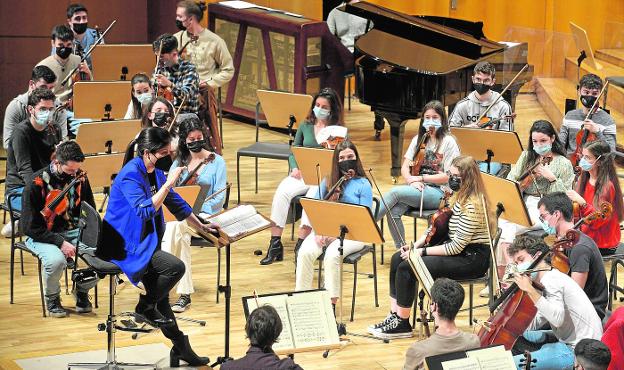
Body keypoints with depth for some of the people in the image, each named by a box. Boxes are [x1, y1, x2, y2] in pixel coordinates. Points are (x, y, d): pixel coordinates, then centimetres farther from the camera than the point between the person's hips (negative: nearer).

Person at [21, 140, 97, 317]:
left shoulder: (80, 178, -1)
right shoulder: (36, 183, -15)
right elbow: (29, 227, -14)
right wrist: (60, 242, -23)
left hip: (73, 231, 4)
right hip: (42, 235, -4)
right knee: (56, 260, -37)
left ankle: (82, 291, 5)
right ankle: (52, 298, -4)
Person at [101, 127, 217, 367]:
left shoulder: (155, 172, 7)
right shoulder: (130, 175, -20)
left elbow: (175, 203, 19)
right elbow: (145, 211, -31)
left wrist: (201, 226, 19)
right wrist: (168, 183, -30)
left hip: (143, 242, 9)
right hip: (125, 244, -9)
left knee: (159, 292, 11)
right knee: (176, 267, -23)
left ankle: (180, 348, 19)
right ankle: (146, 308, -3)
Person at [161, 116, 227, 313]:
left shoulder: (216, 161, 3)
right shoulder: (179, 162, 14)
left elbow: (219, 198, -5)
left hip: (206, 217, -3)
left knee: (175, 225, -34)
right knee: (181, 236, -32)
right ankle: (184, 294, -30)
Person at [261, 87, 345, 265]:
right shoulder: (305, 126, 15)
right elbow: (294, 152, 18)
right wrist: (295, 168, -2)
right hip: (302, 174, 3)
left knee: (312, 197, -37)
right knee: (282, 192, -27)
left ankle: (301, 243, -36)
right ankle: (275, 243, -28)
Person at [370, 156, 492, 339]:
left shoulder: (472, 206, -24)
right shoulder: (458, 196, 7)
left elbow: (456, 247, -23)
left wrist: (421, 252, -18)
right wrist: (415, 245, -1)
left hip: (472, 259, -10)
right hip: (456, 249, 10)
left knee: (406, 267, -18)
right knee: (397, 259, 0)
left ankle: (402, 324, -5)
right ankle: (394, 316, 1)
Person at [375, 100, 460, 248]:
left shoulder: (448, 142, -3)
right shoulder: (419, 139, 15)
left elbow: (447, 176, -9)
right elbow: (405, 167, 9)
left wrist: (421, 178, -12)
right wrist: (411, 180, -13)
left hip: (438, 193, -5)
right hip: (418, 188, 5)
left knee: (395, 192, -27)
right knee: (394, 212, -25)